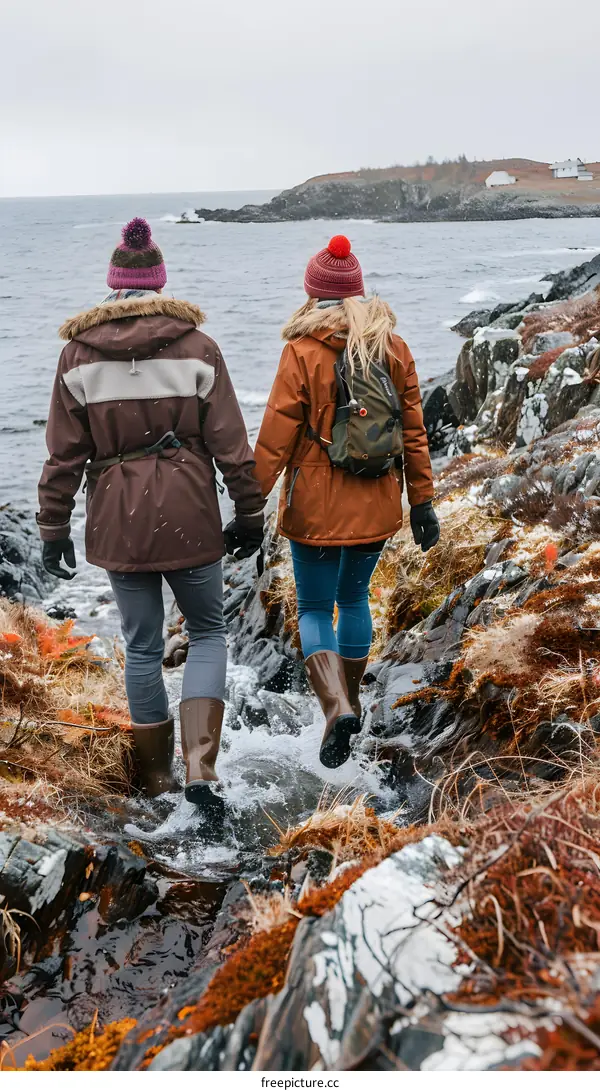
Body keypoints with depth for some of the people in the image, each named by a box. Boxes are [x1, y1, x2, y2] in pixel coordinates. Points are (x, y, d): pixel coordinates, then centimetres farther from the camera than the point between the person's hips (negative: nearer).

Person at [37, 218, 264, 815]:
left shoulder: (78, 352, 0)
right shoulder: (197, 346, -3)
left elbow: (64, 453, 1)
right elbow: (230, 443, -2)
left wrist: (53, 528, 8)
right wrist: (249, 515, 6)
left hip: (117, 519, 1)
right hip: (188, 514, -1)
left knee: (142, 645, 14)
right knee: (207, 632, 15)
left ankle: (156, 772, 27)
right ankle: (200, 766, 1)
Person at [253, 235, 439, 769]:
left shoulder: (303, 351, -11)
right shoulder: (394, 348, 2)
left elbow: (277, 434, -13)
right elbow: (413, 429, 5)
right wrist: (422, 500, 11)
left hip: (316, 507, -4)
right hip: (376, 505, 4)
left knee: (315, 608, 9)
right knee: (354, 598, 22)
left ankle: (337, 707, -10)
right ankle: (351, 699, 34)